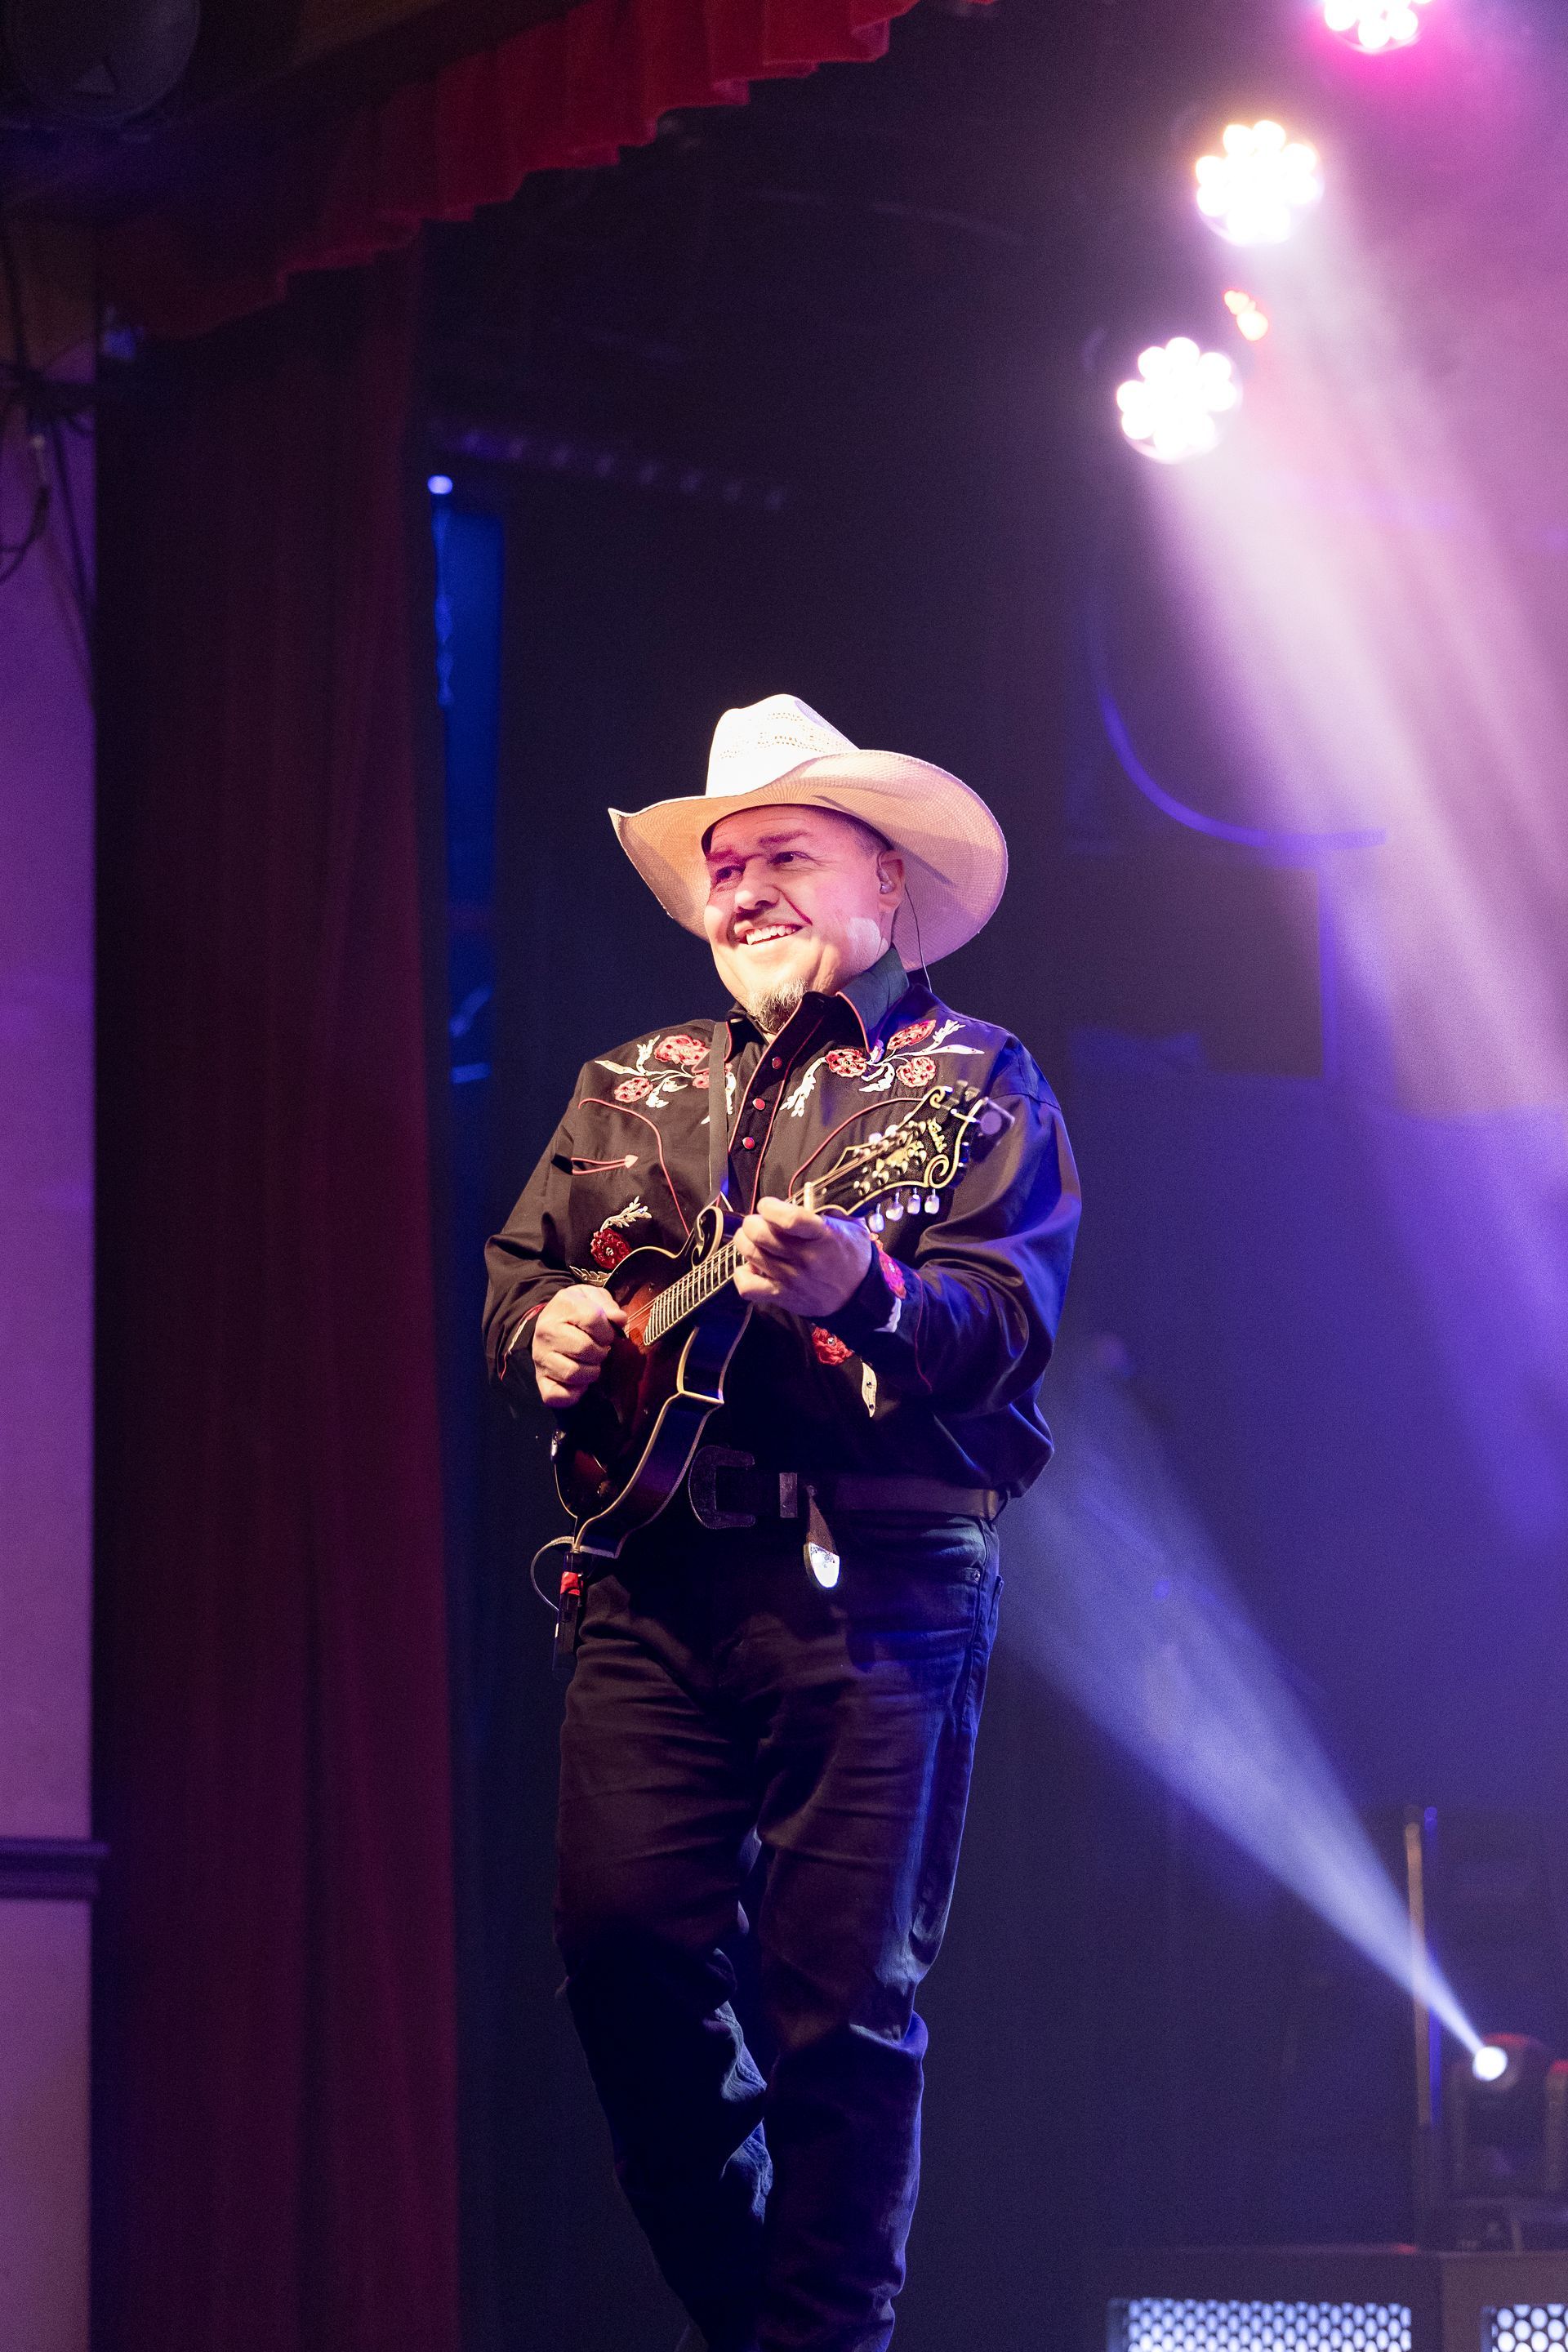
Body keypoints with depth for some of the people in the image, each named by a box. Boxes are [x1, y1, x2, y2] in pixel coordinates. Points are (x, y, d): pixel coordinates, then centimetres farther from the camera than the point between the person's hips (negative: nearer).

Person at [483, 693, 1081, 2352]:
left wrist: (865, 1297, -28)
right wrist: (542, 1329, 2)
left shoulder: (968, 1080, 5)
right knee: (622, 1932, -7)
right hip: (659, 1580, 4)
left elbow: (1009, 1323, -8)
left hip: (874, 1582, -4)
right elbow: (514, 1270, 26)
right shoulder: (630, 1090, 22)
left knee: (849, 1995, -7)